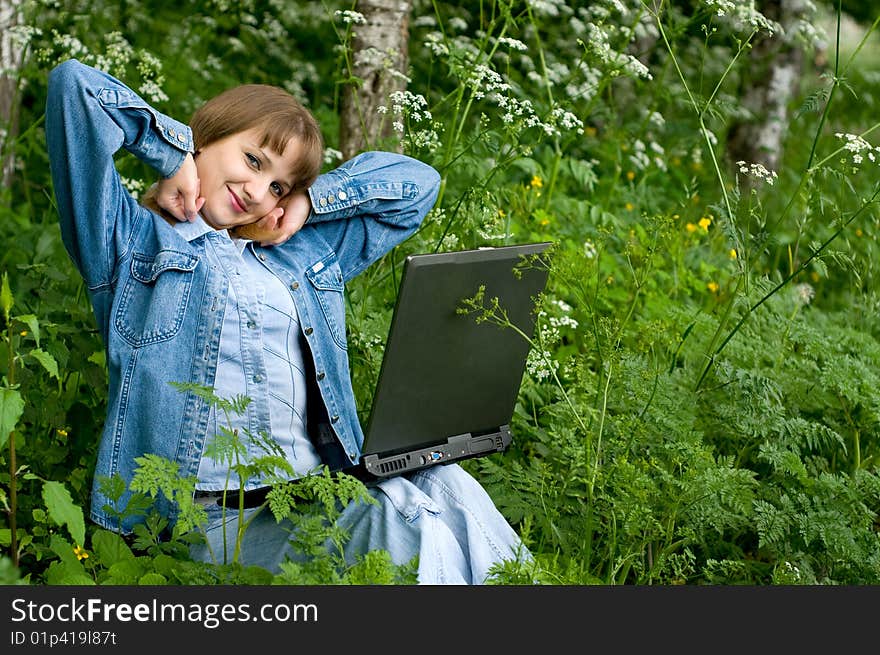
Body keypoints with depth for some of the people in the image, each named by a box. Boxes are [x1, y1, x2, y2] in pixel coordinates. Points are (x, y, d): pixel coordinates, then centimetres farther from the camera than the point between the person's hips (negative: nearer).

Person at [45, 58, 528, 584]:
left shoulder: (300, 257, 25)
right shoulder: (132, 239, 9)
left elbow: (417, 181, 31)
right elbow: (74, 86, 0)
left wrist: (307, 201, 20)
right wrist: (177, 155, 8)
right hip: (215, 515, -6)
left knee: (445, 485, -25)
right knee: (406, 521, -30)